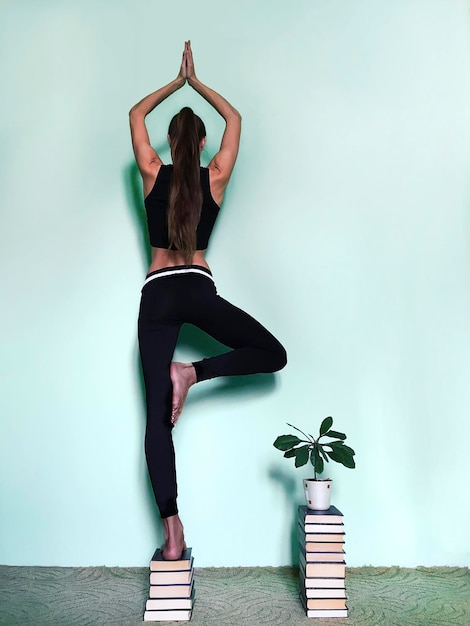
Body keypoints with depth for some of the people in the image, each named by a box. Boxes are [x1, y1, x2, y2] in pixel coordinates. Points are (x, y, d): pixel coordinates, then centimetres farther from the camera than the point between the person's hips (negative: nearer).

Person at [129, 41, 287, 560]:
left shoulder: (153, 175, 9)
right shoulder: (215, 177, 8)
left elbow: (136, 114, 25)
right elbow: (235, 118, 24)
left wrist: (177, 82, 32)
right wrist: (196, 82, 32)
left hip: (156, 294, 2)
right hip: (197, 289, -2)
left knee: (156, 415, 2)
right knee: (272, 354, 11)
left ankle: (172, 534, 1)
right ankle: (192, 372, -11)